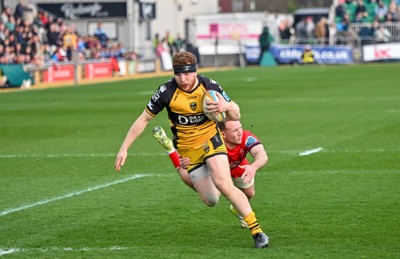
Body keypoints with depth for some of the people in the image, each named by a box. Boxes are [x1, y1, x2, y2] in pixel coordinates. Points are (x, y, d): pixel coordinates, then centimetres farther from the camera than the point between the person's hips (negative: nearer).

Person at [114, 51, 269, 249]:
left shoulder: (210, 86, -16)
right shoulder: (166, 92, -18)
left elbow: (236, 116, -7)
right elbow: (143, 119, -7)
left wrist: (227, 107, -31)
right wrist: (124, 148, -9)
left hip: (210, 139, -1)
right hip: (187, 149, 1)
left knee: (224, 185, -23)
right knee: (211, 201, -1)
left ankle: (257, 231, -14)